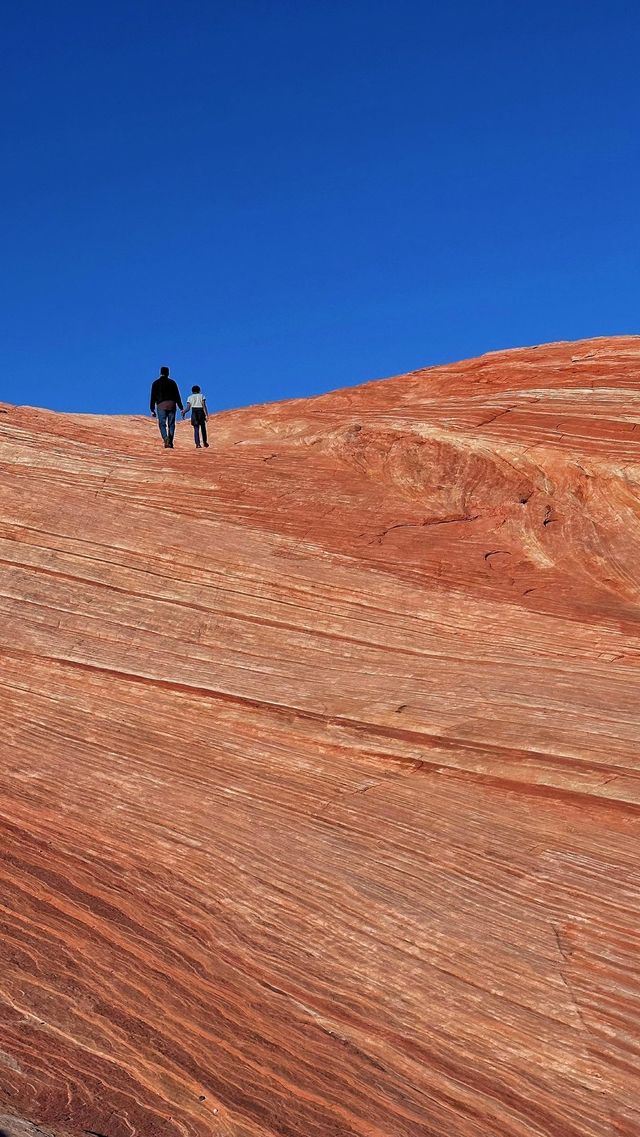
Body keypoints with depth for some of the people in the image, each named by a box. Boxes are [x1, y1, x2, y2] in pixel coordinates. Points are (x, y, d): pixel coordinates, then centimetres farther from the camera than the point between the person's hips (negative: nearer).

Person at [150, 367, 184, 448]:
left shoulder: (156, 383, 6)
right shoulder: (172, 382, 8)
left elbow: (153, 397, 3)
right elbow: (177, 396, 6)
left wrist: (152, 410, 6)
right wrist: (181, 408, 9)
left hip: (161, 405, -1)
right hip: (171, 405, 1)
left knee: (162, 424, 0)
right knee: (171, 425, 7)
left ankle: (166, 438, -26)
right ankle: (170, 443, 5)